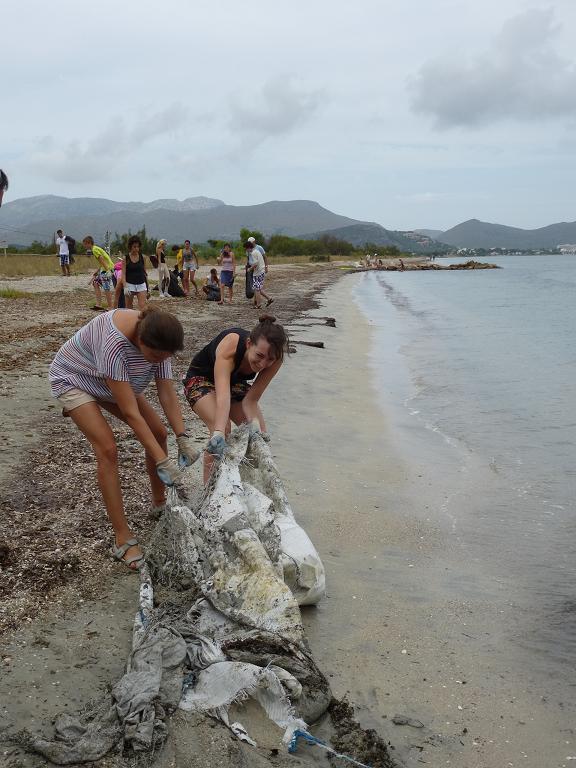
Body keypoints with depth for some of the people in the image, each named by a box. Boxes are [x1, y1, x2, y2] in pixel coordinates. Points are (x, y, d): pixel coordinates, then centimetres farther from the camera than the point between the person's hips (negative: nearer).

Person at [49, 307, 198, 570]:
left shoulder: (157, 341, -24)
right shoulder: (114, 344, -44)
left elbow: (167, 393, -17)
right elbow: (130, 413, -41)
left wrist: (183, 438, -27)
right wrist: (162, 461, -39)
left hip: (115, 381, 7)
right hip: (73, 379, -7)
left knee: (159, 433, 0)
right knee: (107, 449, -21)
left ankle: (159, 503, 21)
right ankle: (123, 538, -13)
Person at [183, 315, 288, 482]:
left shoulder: (274, 358, -28)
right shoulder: (230, 344, -42)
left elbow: (250, 400, -24)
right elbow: (222, 396, -53)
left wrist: (255, 425, -42)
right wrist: (218, 433, -66)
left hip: (235, 382, 5)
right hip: (201, 378, -5)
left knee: (259, 433, -4)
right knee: (222, 428, -28)